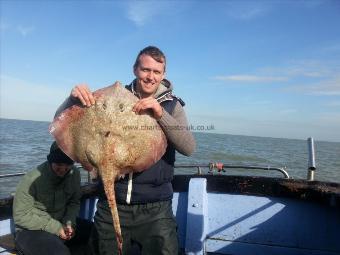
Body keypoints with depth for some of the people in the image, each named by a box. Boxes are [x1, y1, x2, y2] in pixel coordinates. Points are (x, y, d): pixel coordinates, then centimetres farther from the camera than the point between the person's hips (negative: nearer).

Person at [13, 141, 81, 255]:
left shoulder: (74, 174, -7)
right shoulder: (32, 179, -21)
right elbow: (21, 216, -14)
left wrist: (69, 223, -14)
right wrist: (55, 227, -19)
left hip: (61, 224, 5)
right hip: (31, 230, -5)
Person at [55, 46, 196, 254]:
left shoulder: (172, 105, 0)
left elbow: (189, 148, -13)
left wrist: (161, 113, -25)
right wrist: (74, 98, -19)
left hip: (155, 209, 0)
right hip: (110, 205, 1)